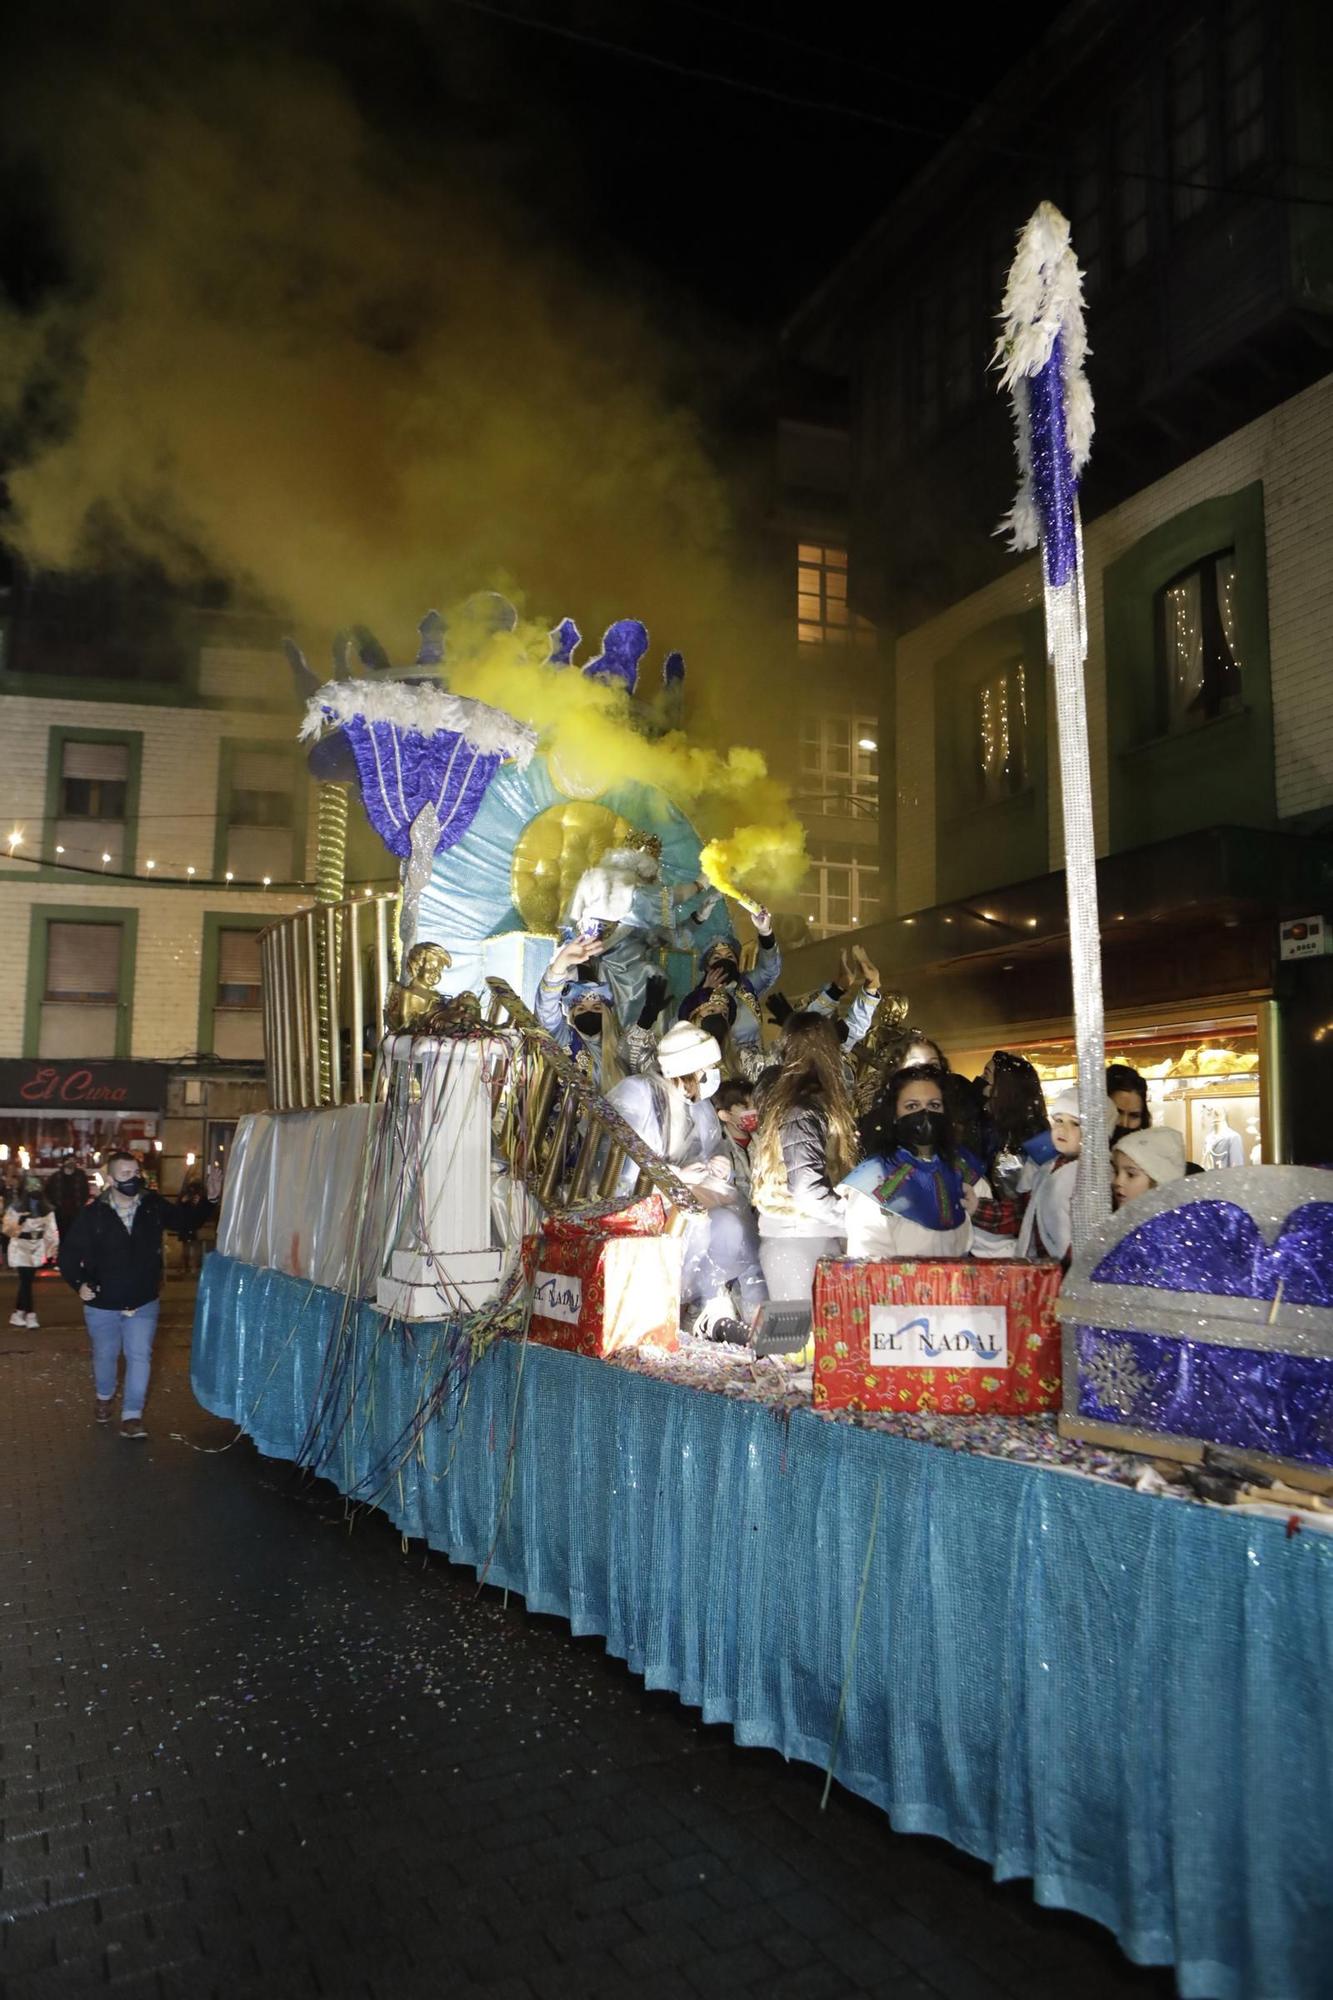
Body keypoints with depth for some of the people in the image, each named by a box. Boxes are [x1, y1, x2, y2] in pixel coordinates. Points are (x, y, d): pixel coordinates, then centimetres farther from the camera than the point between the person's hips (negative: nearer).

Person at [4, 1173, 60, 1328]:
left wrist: (53, 1250, 0)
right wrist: (19, 1221, -24)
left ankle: (18, 1313, 21)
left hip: (37, 1248, 3)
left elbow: (52, 1230, 5)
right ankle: (30, 1314, -2)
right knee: (26, 1281, -10)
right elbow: (8, 1230, -6)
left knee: (26, 1281, 7)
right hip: (21, 1247, -3)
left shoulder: (47, 1209, 3)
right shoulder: (15, 1207, -5)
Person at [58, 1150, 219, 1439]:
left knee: (140, 1356, -5)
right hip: (103, 1304, -1)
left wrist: (210, 1199, -14)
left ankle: (132, 1416, 4)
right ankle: (104, 1397, 47)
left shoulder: (153, 1206, -10)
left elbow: (188, 1220, 2)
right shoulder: (92, 1214, -17)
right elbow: (69, 1253, -8)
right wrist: (79, 1283, -24)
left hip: (143, 1303, 1)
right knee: (105, 1355, 19)